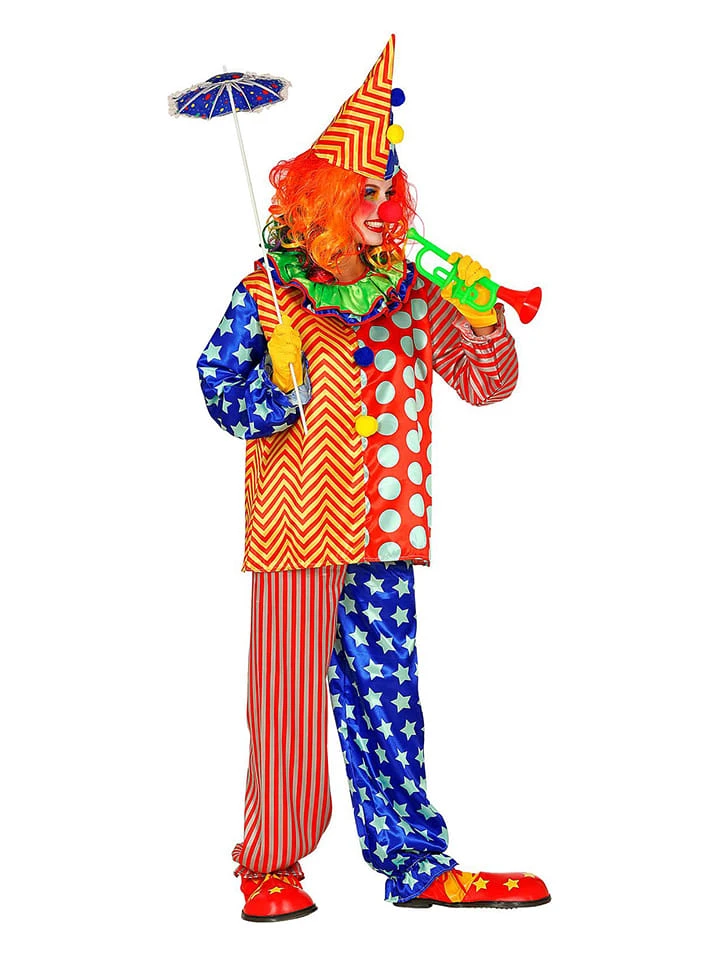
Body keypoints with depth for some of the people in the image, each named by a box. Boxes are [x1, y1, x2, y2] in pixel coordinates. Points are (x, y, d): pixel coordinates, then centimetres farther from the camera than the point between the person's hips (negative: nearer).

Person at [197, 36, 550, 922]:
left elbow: (484, 385, 10)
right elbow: (222, 395, -3)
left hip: (384, 525, 3)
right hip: (296, 519, -3)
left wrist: (481, 323, -8)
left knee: (387, 695, 8)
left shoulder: (412, 294, 7)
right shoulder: (267, 294, -2)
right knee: (290, 694, 3)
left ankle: (416, 864, 17)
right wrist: (281, 383, -21)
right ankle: (271, 864, 19)